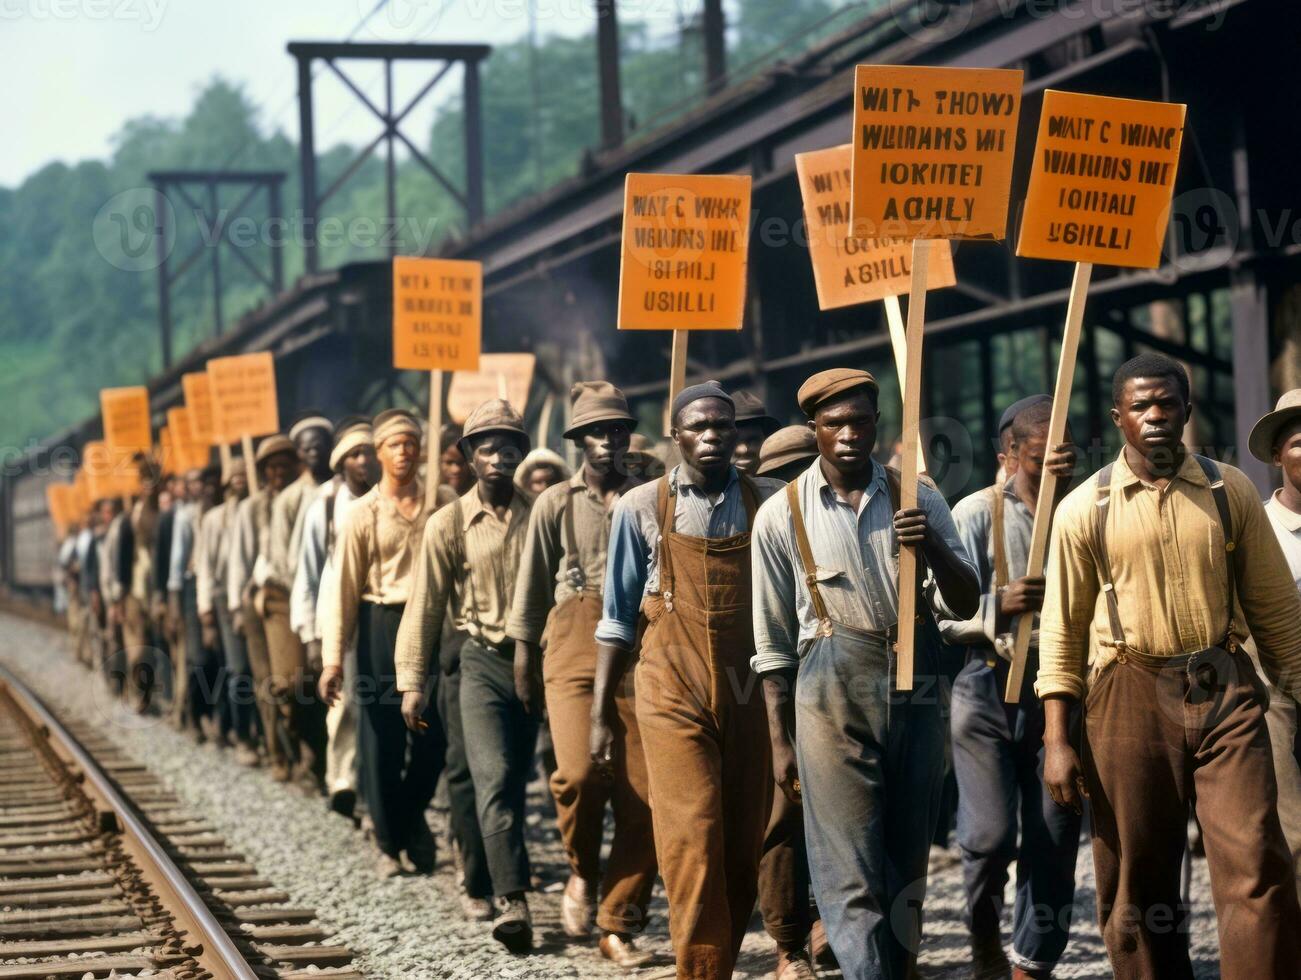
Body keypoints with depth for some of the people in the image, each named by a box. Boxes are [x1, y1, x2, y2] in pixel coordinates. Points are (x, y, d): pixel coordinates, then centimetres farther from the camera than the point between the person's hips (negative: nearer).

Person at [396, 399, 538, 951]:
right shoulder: (450, 525, 1)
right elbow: (425, 607, 3)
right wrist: (412, 681, -1)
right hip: (485, 663, -1)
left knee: (515, 782, 10)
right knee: (494, 779, -14)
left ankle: (510, 892, 25)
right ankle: (512, 901, -19)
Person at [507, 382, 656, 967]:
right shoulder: (556, 503, 9)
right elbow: (533, 584, 13)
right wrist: (523, 655, 11)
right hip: (574, 643, -1)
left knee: (642, 795, -5)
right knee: (580, 771, -23)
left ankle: (620, 926, 8)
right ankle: (582, 873, 6)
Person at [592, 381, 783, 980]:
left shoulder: (769, 502, 3)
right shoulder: (642, 508, 2)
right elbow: (618, 618, 8)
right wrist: (602, 711, 6)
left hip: (750, 698, 2)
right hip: (674, 696, -2)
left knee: (743, 852, 5)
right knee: (694, 844, -11)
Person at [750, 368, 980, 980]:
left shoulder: (917, 499, 7)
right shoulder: (783, 515, 2)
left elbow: (965, 604, 3)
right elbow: (773, 642, 6)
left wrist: (932, 548, -16)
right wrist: (780, 741, 5)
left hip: (914, 692, 3)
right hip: (833, 694, -3)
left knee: (907, 865, 8)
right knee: (852, 872, -9)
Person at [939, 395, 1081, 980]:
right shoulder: (977, 514, -2)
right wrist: (998, 606, -22)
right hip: (990, 690, -2)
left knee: (1053, 842, 2)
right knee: (990, 834, -9)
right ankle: (984, 931, 20)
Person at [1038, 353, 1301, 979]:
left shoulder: (1230, 492, 6)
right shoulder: (1085, 509, 2)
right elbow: (1062, 629, 3)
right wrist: (1056, 740, -2)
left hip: (1225, 691, 1)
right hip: (1131, 694, 0)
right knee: (1138, 882, 6)